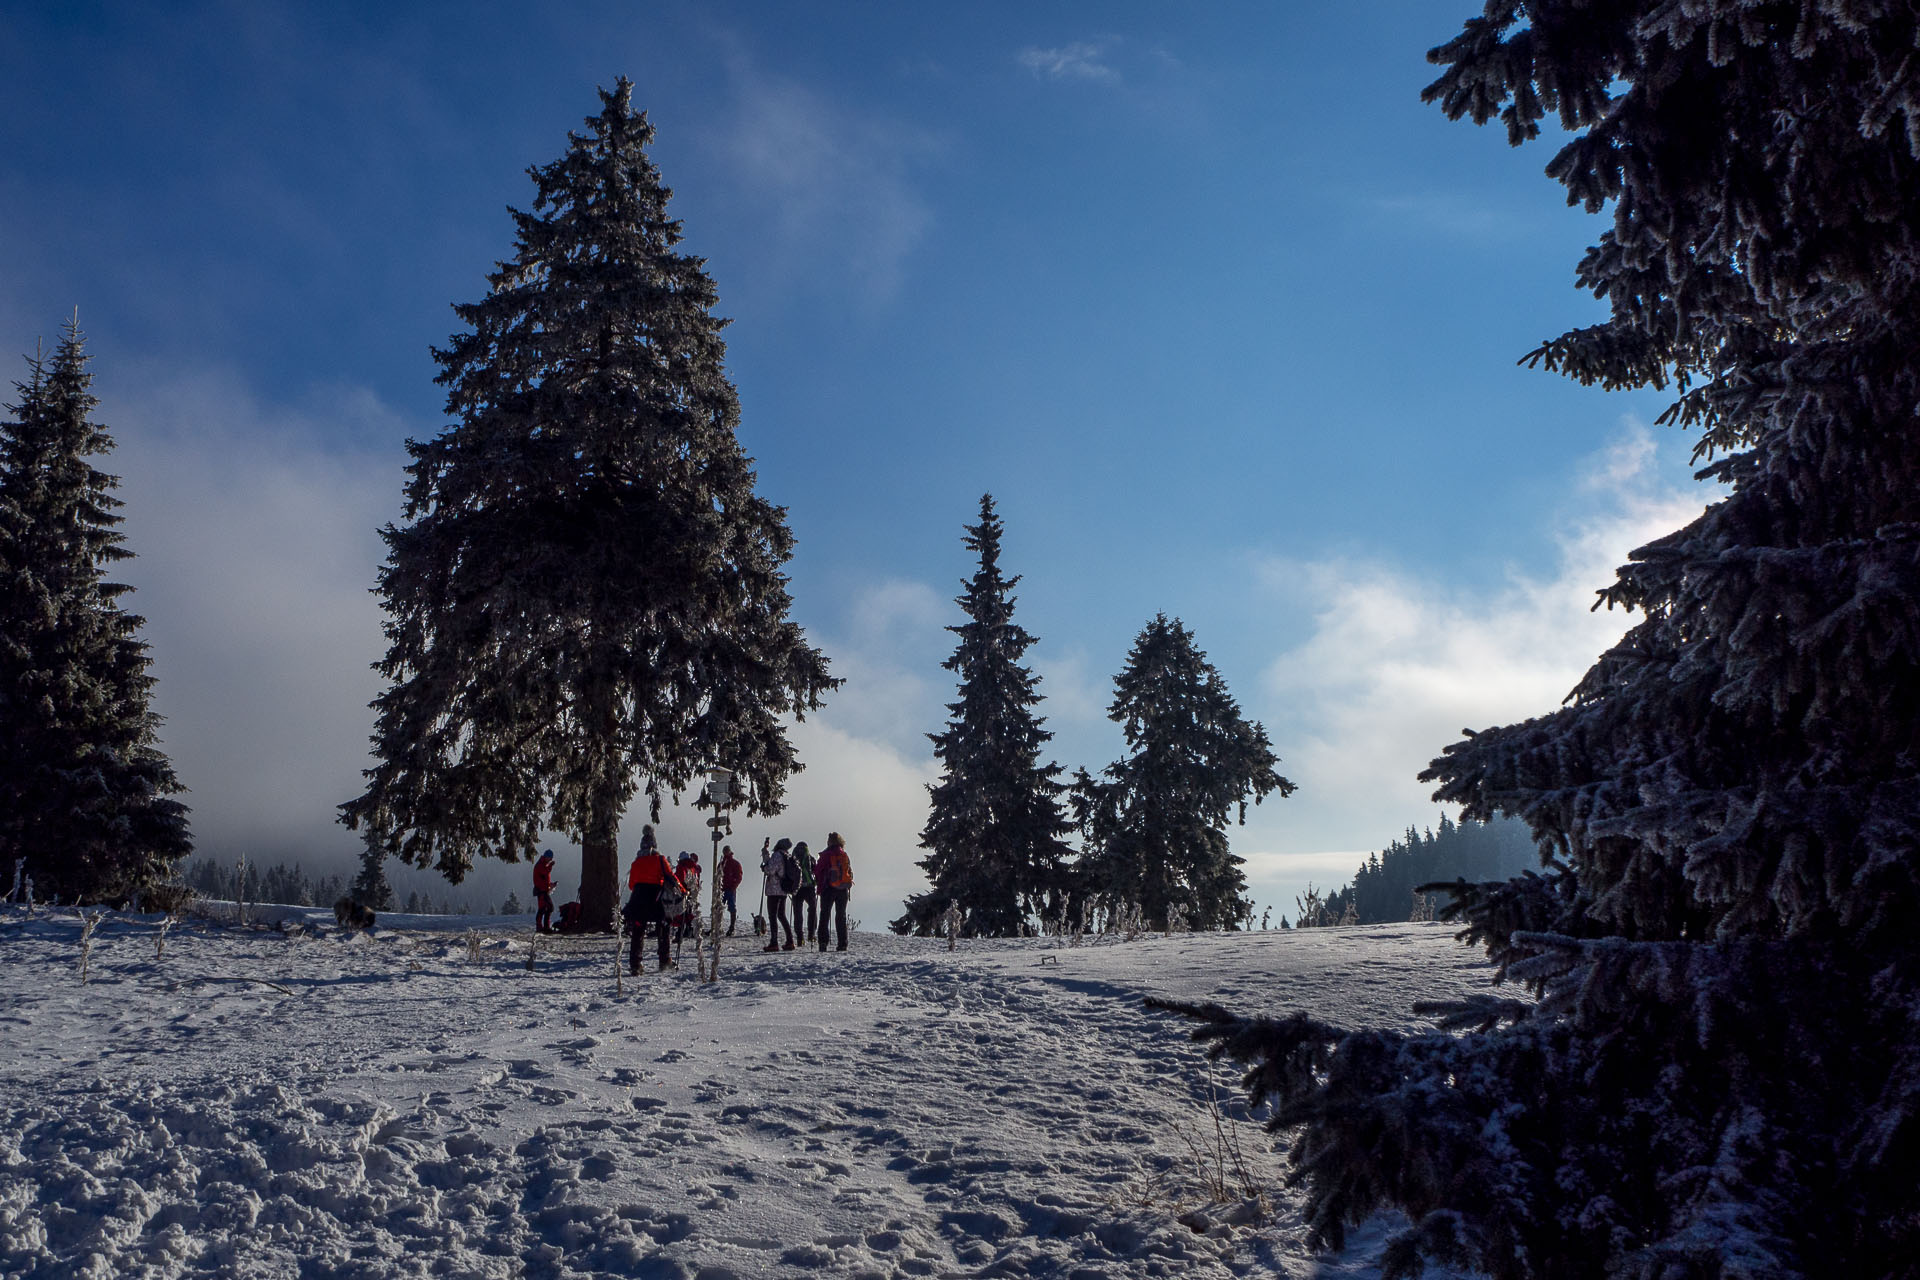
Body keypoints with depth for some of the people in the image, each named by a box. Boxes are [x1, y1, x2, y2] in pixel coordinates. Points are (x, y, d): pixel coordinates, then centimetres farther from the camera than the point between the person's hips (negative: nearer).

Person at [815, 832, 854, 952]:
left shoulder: (826, 855, -6)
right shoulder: (845, 855, 5)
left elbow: (818, 871, -3)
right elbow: (850, 872, 9)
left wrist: (820, 886, 10)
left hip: (829, 889, -3)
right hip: (843, 890, 3)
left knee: (825, 915, 2)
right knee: (842, 916, 10)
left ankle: (823, 942, -11)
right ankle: (842, 944, 5)